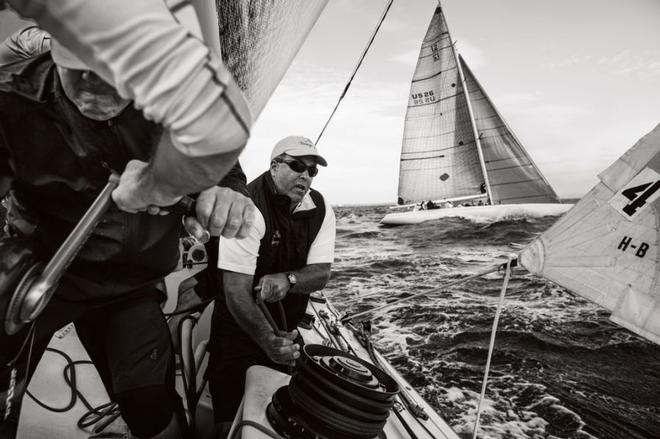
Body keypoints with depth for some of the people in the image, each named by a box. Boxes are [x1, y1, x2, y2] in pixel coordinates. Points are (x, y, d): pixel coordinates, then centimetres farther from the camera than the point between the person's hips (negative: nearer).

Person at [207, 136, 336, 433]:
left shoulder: (321, 210, -9)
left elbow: (321, 273, -13)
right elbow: (236, 290, -28)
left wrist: (287, 279, -33)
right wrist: (267, 340, -39)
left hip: (286, 328, 5)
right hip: (240, 327, -5)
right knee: (231, 410, 6)